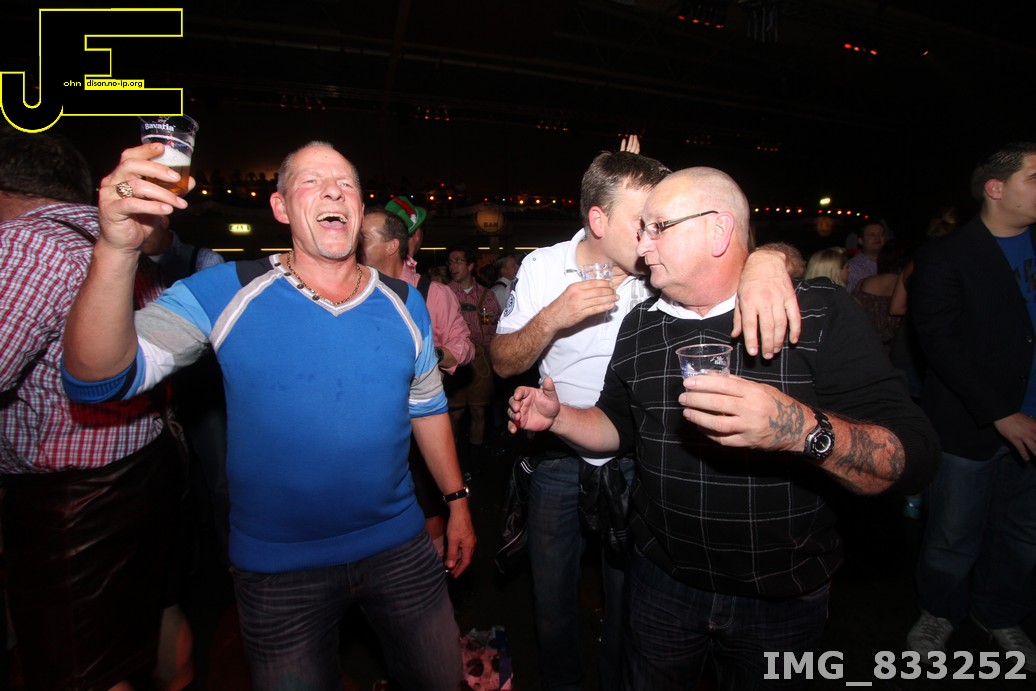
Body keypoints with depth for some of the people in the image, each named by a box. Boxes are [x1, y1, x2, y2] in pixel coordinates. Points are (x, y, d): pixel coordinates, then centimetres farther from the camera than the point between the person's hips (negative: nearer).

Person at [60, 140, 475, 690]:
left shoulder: (404, 304, -2)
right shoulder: (224, 293, -10)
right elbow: (97, 377, -19)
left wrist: (457, 500, 7)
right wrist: (117, 250, -35)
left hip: (399, 547, 3)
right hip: (278, 568, -2)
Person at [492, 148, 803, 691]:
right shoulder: (543, 268, -10)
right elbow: (503, 363, -8)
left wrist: (766, 260, -42)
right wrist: (553, 317, -25)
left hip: (636, 463, 0)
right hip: (558, 459, 1)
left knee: (628, 604, 18)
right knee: (552, 601, 18)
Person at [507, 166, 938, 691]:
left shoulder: (820, 313, -14)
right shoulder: (639, 326, -1)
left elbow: (911, 456, -19)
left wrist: (805, 430, -37)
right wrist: (559, 417, -9)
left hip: (783, 598, -2)